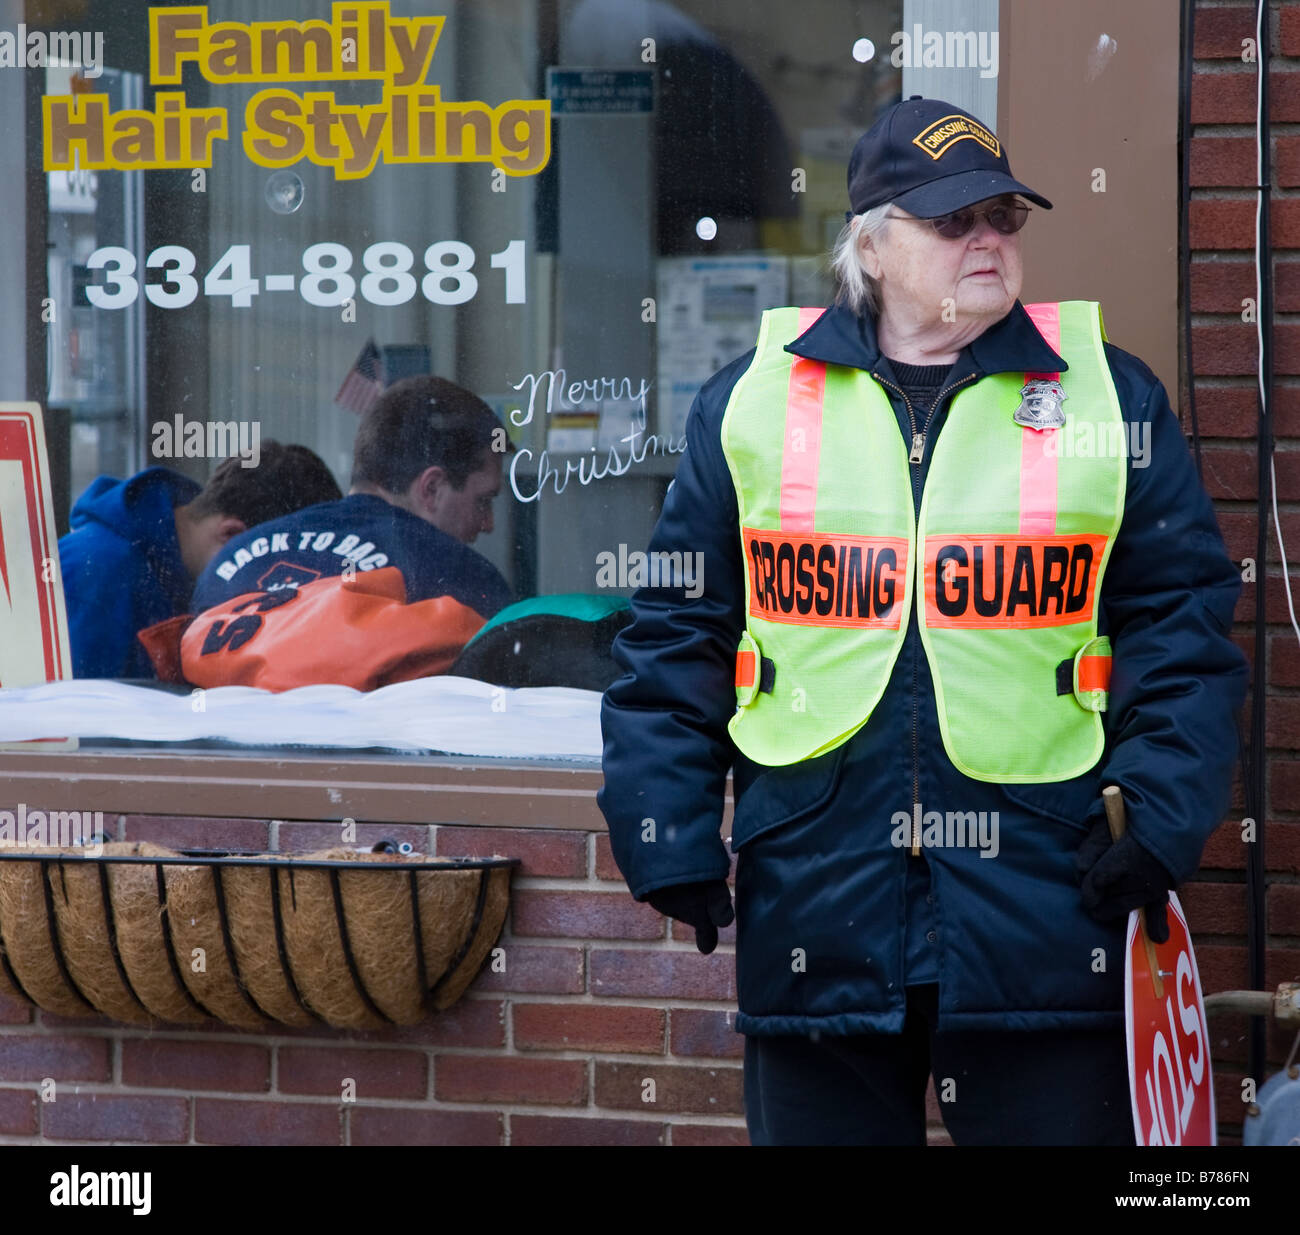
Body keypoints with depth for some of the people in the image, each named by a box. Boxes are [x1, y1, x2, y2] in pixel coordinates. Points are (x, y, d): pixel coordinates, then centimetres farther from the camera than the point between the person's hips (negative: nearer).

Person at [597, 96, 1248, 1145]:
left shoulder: (1108, 397, 6)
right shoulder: (752, 399, 7)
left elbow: (1183, 620, 4)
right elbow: (678, 634, 8)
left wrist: (1162, 819, -8)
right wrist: (670, 837, 2)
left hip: (1045, 898, -1)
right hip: (813, 905, 1)